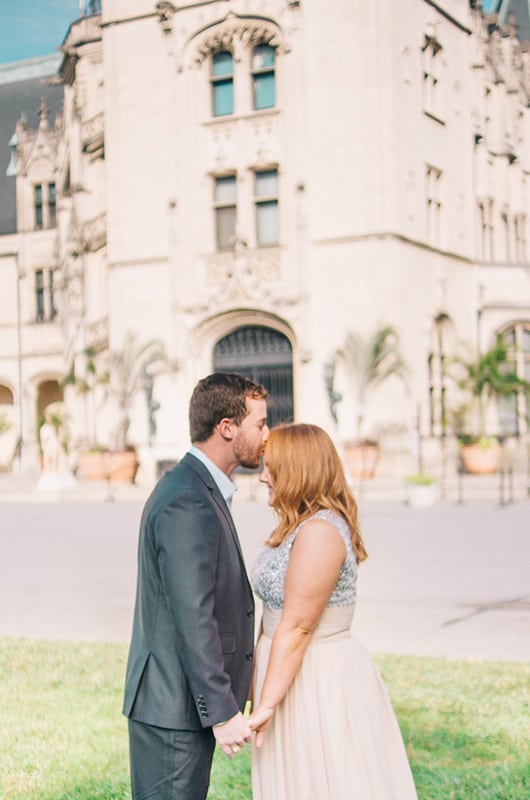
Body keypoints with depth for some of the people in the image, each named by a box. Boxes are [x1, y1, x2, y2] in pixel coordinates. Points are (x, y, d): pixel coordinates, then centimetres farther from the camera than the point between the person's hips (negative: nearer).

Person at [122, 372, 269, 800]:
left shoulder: (192, 488, 12)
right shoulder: (187, 503, -21)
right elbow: (192, 618, -23)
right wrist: (222, 712, -20)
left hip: (181, 698, 10)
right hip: (175, 705, -10)